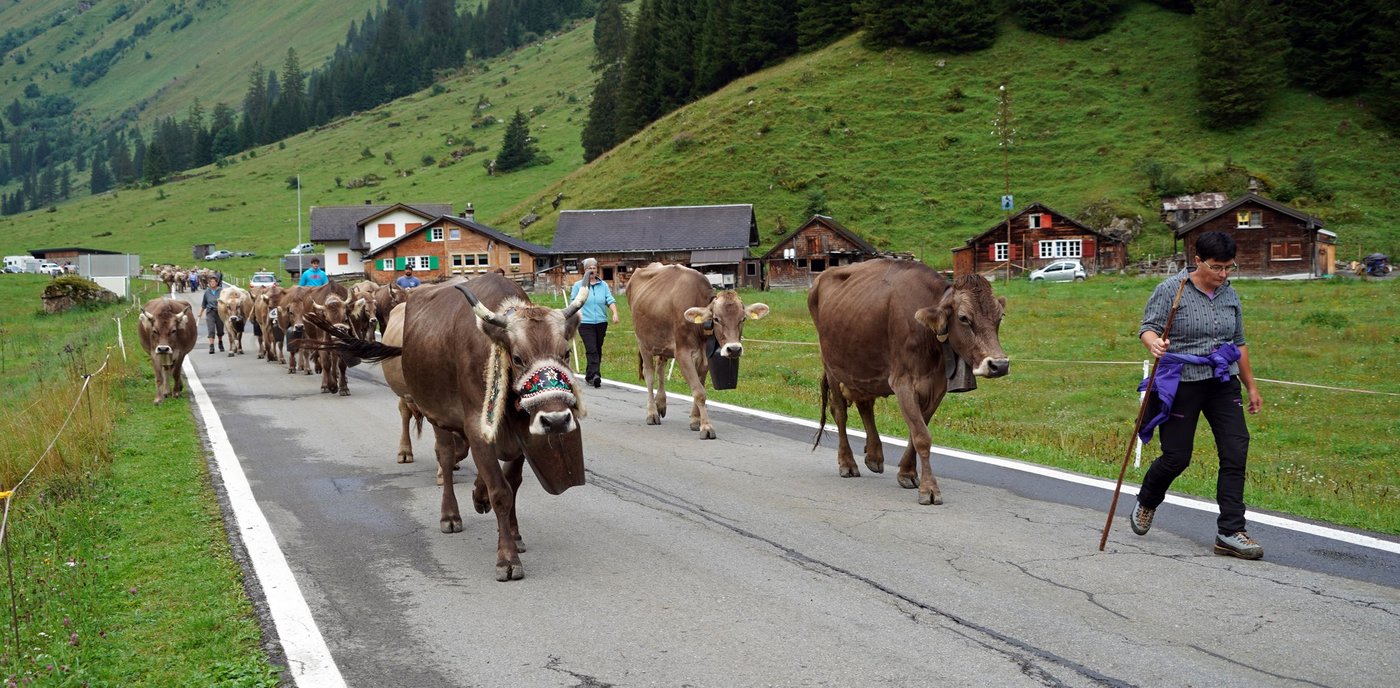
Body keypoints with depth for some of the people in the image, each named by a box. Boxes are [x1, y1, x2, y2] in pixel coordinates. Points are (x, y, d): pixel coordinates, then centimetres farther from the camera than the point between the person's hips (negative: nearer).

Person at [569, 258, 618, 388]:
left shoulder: (603, 285, 9)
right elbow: (573, 303, 7)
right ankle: (595, 375, -23)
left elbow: (610, 300, 4)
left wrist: (615, 313, -12)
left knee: (598, 350, 9)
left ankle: (589, 376, 20)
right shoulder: (578, 285, 3)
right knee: (591, 350, -15)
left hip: (601, 322, 4)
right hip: (585, 323, -4)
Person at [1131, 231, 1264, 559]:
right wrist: (1153, 342, -34)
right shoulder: (1171, 289, -7)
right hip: (1182, 385, -5)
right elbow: (1147, 326, -11)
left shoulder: (1229, 294, 10)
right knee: (1176, 458, 1)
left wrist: (1251, 386, 20)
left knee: (1236, 452, -7)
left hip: (1223, 384, 5)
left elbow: (1239, 344, 18)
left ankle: (1230, 532, -3)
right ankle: (1146, 503, 32)